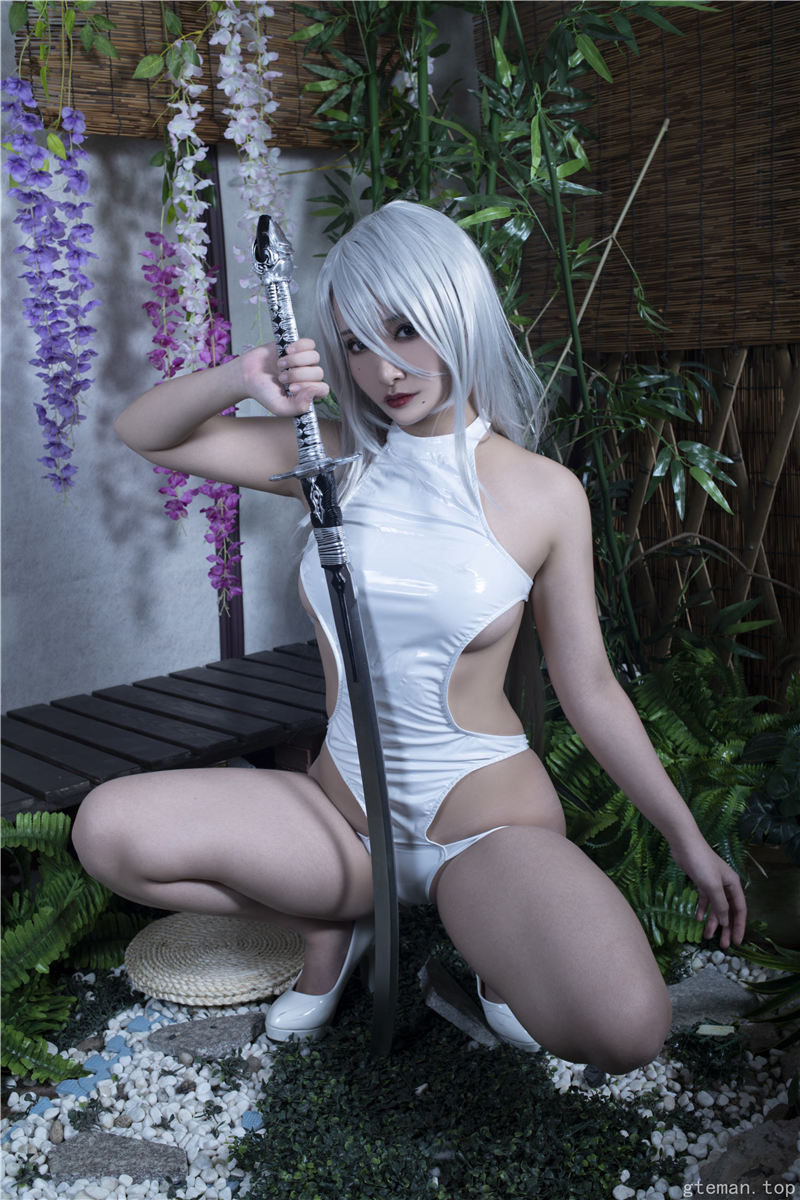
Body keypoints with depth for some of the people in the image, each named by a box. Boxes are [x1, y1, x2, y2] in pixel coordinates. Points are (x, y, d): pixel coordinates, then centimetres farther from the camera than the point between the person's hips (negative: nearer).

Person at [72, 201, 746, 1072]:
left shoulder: (544, 494, -7)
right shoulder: (336, 459, 0)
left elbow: (588, 687, 0)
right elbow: (142, 434, 1)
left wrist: (687, 839, 3)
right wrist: (240, 377, -19)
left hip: (486, 819, -3)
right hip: (345, 809, 4)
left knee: (625, 1029, -29)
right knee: (108, 829, -15)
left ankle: (494, 945, 6)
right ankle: (337, 920, 7)